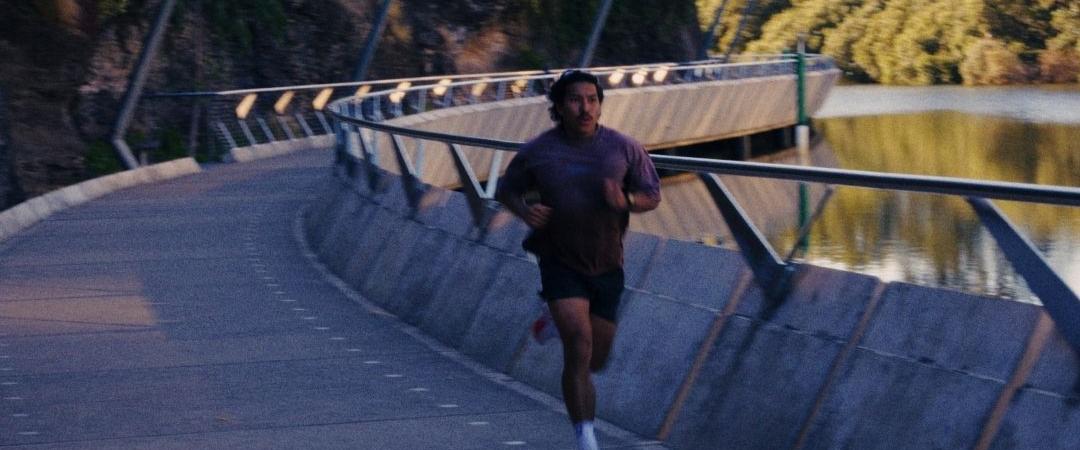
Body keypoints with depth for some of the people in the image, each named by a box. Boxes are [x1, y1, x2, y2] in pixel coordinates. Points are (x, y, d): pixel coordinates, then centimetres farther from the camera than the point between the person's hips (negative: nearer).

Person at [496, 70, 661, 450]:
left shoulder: (624, 148, -5)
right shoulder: (536, 152, -7)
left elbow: (652, 196, 0)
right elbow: (506, 191, 7)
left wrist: (625, 201, -22)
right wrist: (525, 210, -15)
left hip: (606, 265, 3)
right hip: (560, 263, -3)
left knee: (595, 359, 13)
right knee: (579, 347, -19)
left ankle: (556, 320, 46)